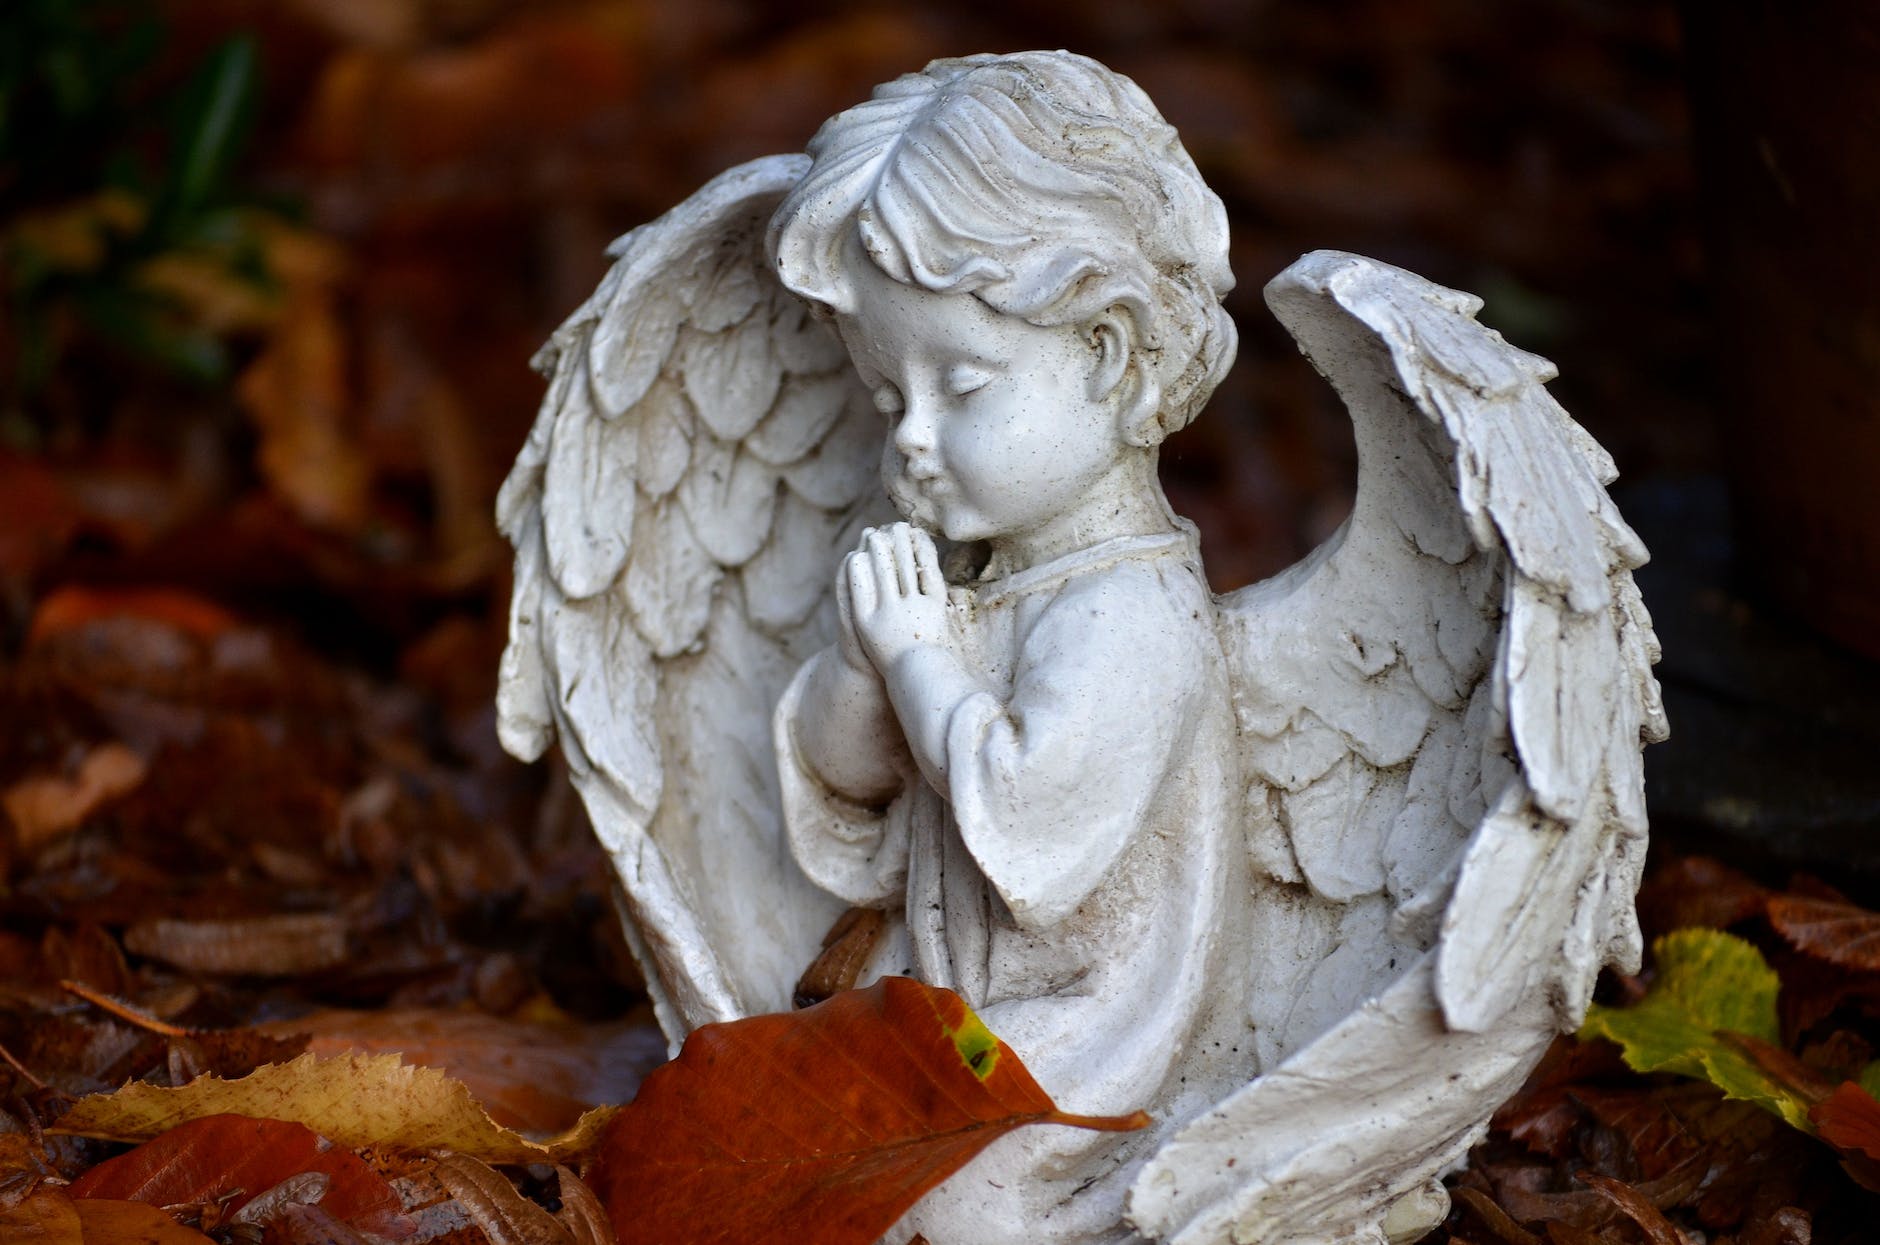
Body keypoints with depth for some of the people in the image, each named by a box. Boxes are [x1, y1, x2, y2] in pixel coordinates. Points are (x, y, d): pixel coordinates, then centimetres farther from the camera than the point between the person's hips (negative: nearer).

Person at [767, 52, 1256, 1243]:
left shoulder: (1132, 615, -19)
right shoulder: (985, 580, 9)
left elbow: (1029, 829, -31)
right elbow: (846, 785, 15)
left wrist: (922, 656, -17)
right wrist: (869, 661, -7)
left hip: (1079, 1089, -9)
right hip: (951, 1029, 9)